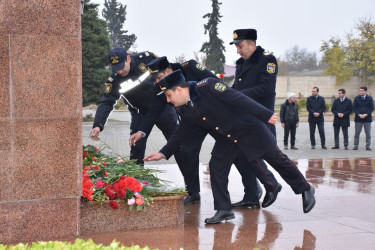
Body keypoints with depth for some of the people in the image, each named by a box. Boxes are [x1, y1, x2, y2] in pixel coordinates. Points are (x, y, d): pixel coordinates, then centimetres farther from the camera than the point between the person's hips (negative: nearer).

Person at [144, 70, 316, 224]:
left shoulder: (207, 86, -26)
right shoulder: (184, 111, -2)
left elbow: (238, 99, -27)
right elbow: (181, 133, 10)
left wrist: (266, 115, -28)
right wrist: (163, 153, 1)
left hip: (249, 128, -6)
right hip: (226, 139, 7)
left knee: (277, 159, 5)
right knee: (216, 167, -6)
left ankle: (306, 190, 23)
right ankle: (224, 210, 4)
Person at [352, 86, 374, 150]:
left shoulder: (370, 98, 3)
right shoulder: (356, 98, 5)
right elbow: (354, 107, 0)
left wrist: (366, 114, -14)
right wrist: (359, 114, -13)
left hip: (367, 118, 0)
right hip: (358, 118, 0)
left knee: (368, 133, 2)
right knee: (356, 133, 1)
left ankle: (368, 146, 9)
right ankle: (356, 146, 8)